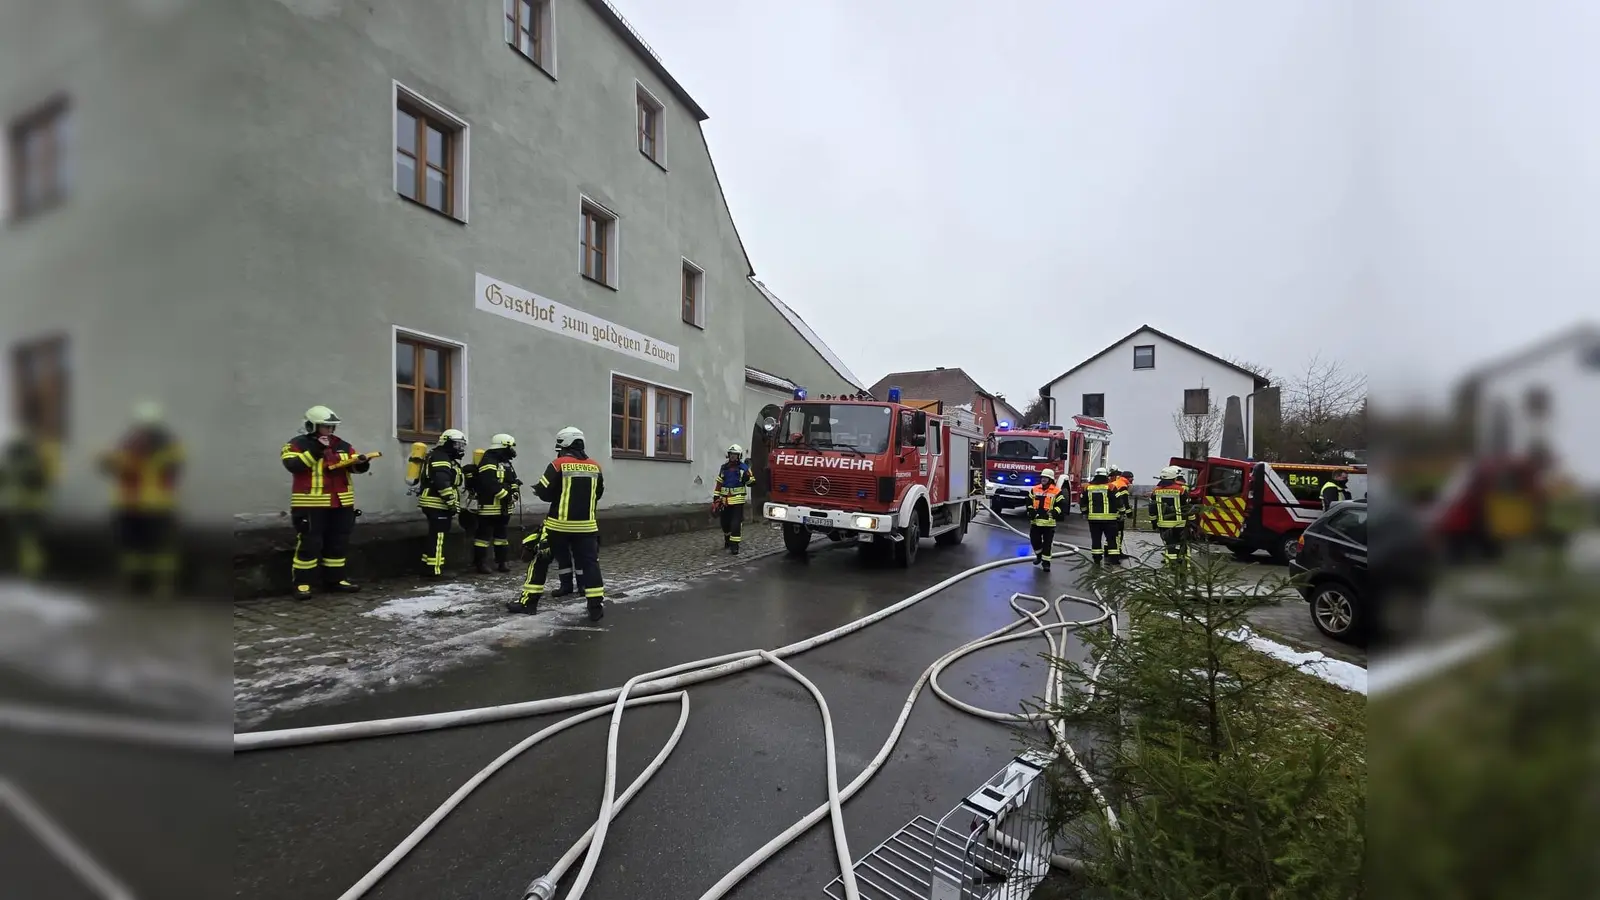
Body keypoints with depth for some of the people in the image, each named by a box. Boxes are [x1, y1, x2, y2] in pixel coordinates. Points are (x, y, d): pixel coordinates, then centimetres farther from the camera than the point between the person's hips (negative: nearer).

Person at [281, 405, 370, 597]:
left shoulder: (342, 445, 11)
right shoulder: (297, 444, -4)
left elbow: (354, 465, 10)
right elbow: (293, 465, -18)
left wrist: (361, 462, -13)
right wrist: (315, 451, -23)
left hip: (341, 503, 6)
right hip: (311, 504, -6)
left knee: (338, 543, 12)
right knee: (309, 544, -3)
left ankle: (335, 579, 23)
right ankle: (301, 583, 8)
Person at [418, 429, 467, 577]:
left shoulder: (447, 459, 22)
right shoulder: (441, 458, -14)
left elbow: (451, 481, 23)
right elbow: (442, 483, -24)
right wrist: (452, 503, -22)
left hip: (435, 503, 11)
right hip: (437, 504, -11)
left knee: (434, 535, 17)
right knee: (438, 537, -8)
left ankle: (427, 565, 25)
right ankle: (434, 569, -7)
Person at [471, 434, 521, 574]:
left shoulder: (506, 463, 15)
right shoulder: (488, 462, -16)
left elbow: (513, 480, 16)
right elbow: (491, 485, -26)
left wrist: (515, 492, -3)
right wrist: (507, 495, -20)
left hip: (503, 507, 10)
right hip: (489, 507, -9)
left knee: (502, 536, 14)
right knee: (484, 535, -1)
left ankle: (501, 562, 22)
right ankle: (480, 563, 7)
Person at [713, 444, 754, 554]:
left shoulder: (744, 467, -2)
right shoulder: (724, 467, 9)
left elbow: (751, 482, -2)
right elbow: (719, 484, 11)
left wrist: (747, 477, -22)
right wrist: (716, 498, 7)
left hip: (738, 500, -4)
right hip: (725, 500, 4)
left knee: (736, 523, -8)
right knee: (725, 522, 13)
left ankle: (734, 545, -4)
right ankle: (727, 541, 34)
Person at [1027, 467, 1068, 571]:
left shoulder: (1056, 492, -4)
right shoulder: (1035, 489, 8)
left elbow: (1062, 505, -7)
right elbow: (1029, 502, 17)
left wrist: (1053, 513, -19)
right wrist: (1031, 511, 2)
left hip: (1049, 522, -4)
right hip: (1035, 521, 4)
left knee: (1047, 543, -1)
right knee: (1034, 540, 8)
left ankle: (1046, 562, 8)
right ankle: (1039, 555, 34)